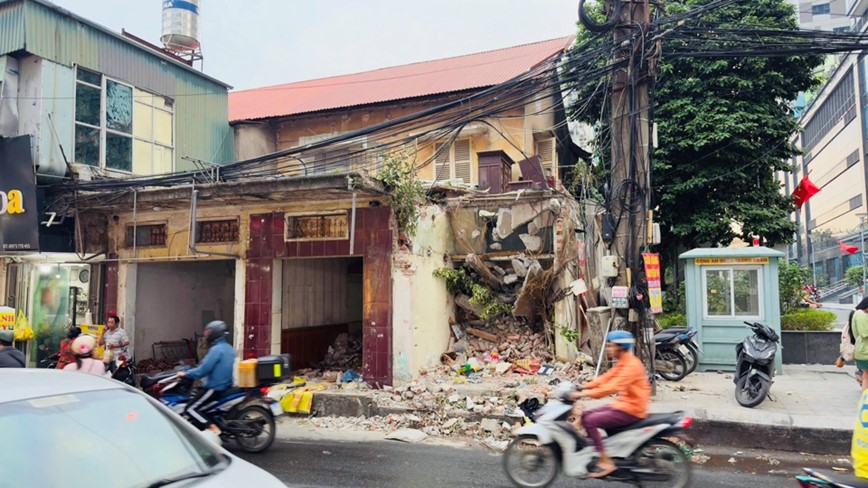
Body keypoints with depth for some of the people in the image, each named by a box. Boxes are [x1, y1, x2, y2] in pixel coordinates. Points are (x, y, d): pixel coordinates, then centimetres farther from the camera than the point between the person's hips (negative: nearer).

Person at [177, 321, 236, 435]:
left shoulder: (216, 349, -18)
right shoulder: (229, 348, 11)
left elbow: (203, 370, -22)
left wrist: (185, 374, -8)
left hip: (214, 388, -10)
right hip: (225, 385, 10)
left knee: (190, 408, -7)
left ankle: (213, 428, -16)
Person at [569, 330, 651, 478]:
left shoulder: (631, 365, -20)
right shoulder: (622, 363, 12)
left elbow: (612, 387, -30)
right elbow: (605, 378, 11)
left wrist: (585, 394, -31)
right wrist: (583, 387, -1)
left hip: (631, 410, -10)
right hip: (622, 404, 10)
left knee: (590, 421, -18)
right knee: (585, 415, 6)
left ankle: (606, 462, -15)